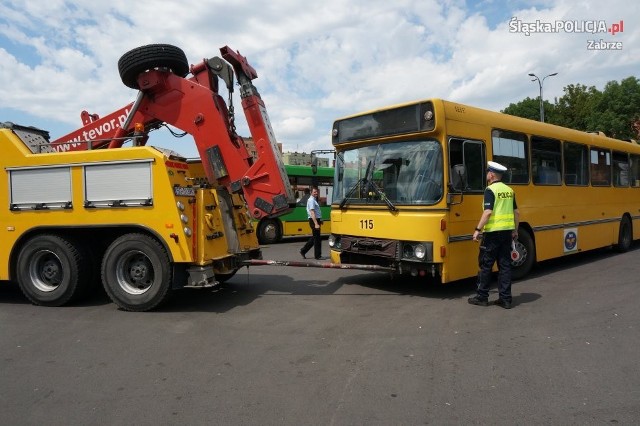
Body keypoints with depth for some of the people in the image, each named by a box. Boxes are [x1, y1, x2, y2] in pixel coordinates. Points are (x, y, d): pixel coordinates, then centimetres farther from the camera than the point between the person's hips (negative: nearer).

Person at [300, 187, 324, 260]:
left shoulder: (314, 200, 17)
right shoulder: (311, 200, -14)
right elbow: (312, 213, -22)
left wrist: (319, 221, 23)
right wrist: (316, 224, -27)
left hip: (316, 220, 10)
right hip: (314, 221, -10)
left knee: (314, 237, 15)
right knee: (317, 238, -3)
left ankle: (303, 251, 21)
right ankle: (317, 256, 5)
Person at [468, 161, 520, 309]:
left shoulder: (490, 190, -10)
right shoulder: (509, 190, 12)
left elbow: (488, 212, -19)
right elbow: (516, 212, 15)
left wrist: (478, 230, -15)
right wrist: (515, 230, 23)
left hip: (493, 232, -7)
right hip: (507, 232, 7)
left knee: (485, 264, 3)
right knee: (505, 265, 9)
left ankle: (482, 297, 10)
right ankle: (505, 299, 10)